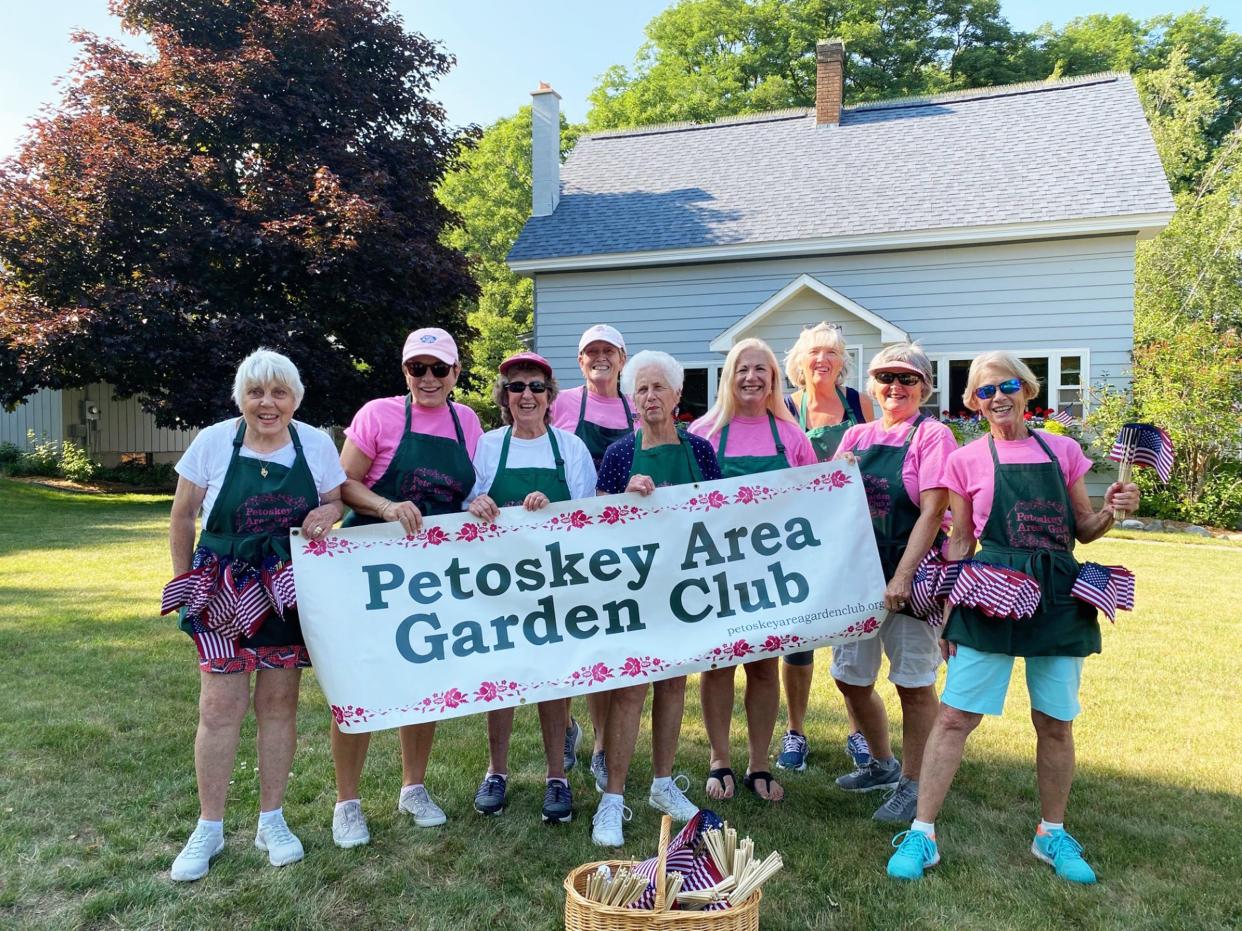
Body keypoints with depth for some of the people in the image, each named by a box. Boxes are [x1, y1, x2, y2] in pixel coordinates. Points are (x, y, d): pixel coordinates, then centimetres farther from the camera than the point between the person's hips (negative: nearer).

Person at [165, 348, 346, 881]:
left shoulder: (316, 445, -3)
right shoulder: (213, 443, -7)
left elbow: (336, 503, 9)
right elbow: (182, 517, 3)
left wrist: (327, 514, -15)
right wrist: (186, 581, 6)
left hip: (288, 594, 1)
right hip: (223, 593, -1)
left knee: (279, 705, 9)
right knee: (219, 708, 0)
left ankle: (272, 821, 23)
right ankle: (209, 829, 17)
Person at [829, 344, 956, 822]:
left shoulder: (932, 435, -6)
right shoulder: (857, 435, 10)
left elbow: (933, 511, -14)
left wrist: (902, 577, -21)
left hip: (911, 574, -6)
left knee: (914, 684, 5)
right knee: (851, 677, 13)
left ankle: (911, 784, 21)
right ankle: (883, 764, 35)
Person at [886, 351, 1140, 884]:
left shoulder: (1062, 451, 10)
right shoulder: (967, 460, 5)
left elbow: (1083, 531, 15)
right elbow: (960, 544, 7)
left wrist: (1112, 510, -6)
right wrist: (948, 611, 3)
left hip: (1059, 599, 2)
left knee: (1055, 723, 10)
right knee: (955, 716, -5)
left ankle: (1052, 834, 29)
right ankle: (922, 834, 4)